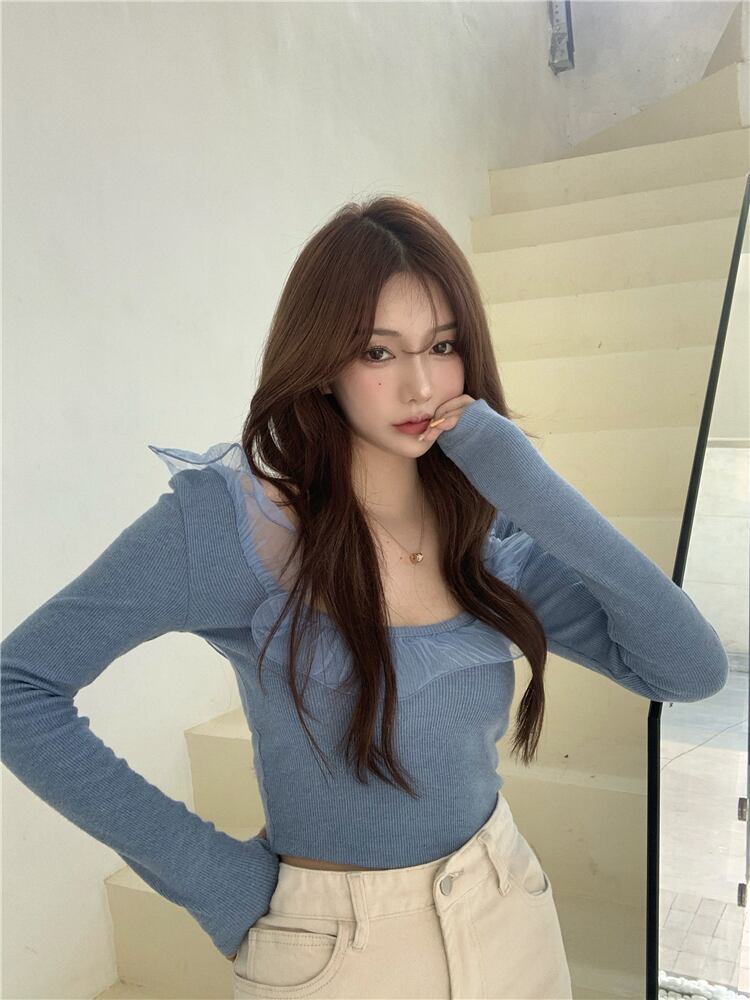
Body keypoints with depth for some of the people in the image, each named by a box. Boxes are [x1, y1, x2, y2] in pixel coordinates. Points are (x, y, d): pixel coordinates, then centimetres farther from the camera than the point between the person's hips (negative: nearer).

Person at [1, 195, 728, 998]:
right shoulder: (237, 517, -21)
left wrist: (539, 495, -24)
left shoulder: (490, 525, -8)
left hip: (508, 914, 5)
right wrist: (204, 870, -17)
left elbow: (693, 668, -13)